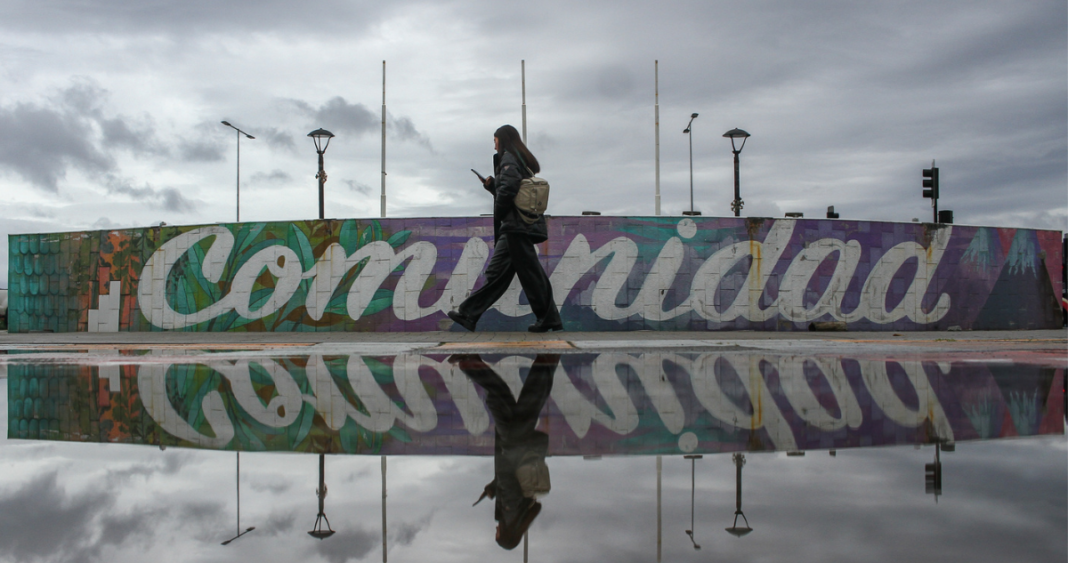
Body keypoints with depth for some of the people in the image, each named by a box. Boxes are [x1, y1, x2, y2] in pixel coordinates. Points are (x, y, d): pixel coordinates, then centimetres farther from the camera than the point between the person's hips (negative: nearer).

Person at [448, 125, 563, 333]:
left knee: (529, 272, -6)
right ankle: (468, 314, 10)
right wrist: (491, 185, 14)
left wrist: (498, 215, -7)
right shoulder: (522, 160, 24)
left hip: (516, 227, -10)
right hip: (517, 227, 10)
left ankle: (548, 319, 0)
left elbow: (508, 188, -19)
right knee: (496, 271, 7)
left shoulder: (508, 158, -5)